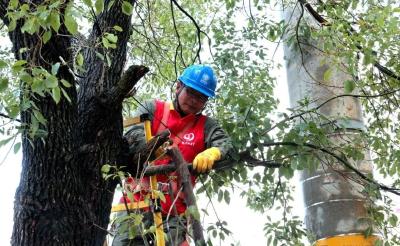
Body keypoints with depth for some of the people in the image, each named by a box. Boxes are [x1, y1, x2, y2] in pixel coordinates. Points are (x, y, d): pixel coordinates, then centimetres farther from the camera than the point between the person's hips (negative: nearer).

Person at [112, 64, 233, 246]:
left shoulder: (206, 126, 11)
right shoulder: (152, 109, 9)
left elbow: (226, 144, -7)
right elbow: (133, 134, -8)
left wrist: (213, 153, -33)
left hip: (174, 212, 1)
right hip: (137, 202, 0)